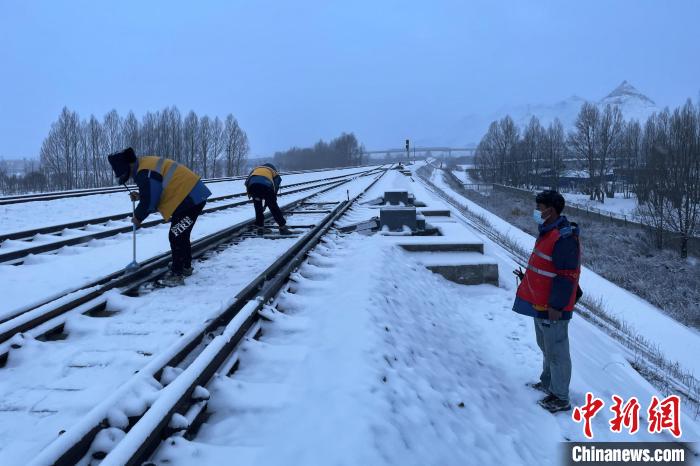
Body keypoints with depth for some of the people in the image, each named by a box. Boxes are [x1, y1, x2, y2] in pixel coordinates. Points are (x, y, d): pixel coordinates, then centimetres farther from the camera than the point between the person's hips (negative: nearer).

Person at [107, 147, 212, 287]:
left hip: (189, 199, -11)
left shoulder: (145, 174, -20)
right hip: (193, 195, 11)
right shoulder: (147, 164, 12)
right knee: (181, 235, 21)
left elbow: (149, 202, -16)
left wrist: (138, 217, 2)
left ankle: (176, 275, -2)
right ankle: (186, 266, 34)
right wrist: (140, 196, 13)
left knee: (176, 237, -7)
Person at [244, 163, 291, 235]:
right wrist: (265, 205, 33)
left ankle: (260, 227, 23)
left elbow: (247, 182, 23)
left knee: (258, 207, 23)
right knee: (274, 207, 13)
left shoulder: (255, 169, 40)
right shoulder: (275, 174, 34)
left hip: (252, 185, 2)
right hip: (266, 186, -2)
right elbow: (274, 191, 28)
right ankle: (282, 227, 18)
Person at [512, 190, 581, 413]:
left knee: (556, 351, 1)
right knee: (545, 346, 24)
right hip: (540, 303, 10)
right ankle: (547, 382, 41)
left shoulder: (564, 237, -23)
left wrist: (556, 306, -23)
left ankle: (560, 398, 13)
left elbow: (566, 275, -23)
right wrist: (527, 277, 16)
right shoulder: (548, 232, 10)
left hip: (552, 308, -10)